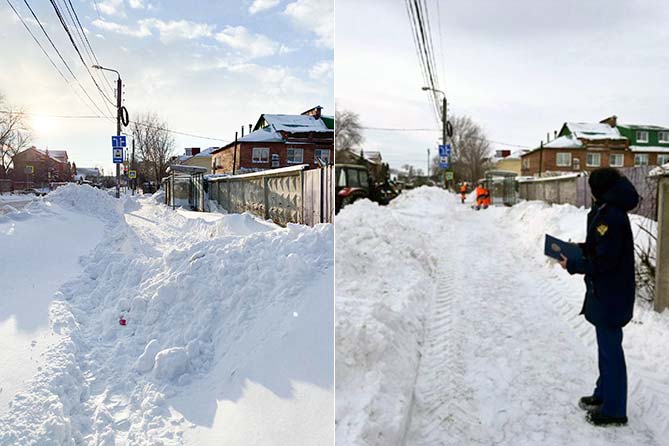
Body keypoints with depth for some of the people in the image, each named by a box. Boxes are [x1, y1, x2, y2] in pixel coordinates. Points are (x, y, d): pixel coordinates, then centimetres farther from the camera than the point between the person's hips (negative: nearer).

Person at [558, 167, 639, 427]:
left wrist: (573, 266, -15)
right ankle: (604, 394, 36)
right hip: (605, 292, 10)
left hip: (611, 296, -10)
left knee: (610, 349, 1)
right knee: (606, 346, 21)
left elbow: (604, 260, -23)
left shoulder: (611, 216, -23)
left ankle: (614, 410, 15)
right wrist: (580, 248, 5)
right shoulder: (607, 211, 8)